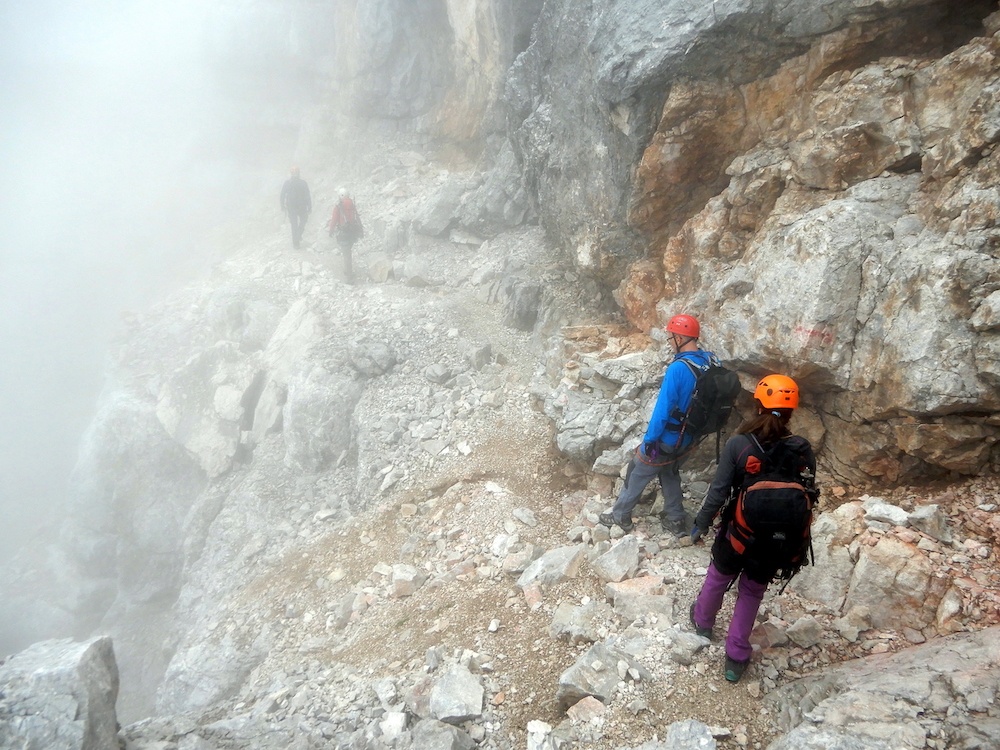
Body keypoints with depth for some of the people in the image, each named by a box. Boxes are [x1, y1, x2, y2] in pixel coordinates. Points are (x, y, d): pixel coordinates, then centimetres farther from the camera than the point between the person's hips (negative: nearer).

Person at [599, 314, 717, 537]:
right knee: (670, 474, 28)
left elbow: (663, 408, -26)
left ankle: (620, 516, 30)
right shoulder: (711, 362, -7)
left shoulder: (678, 368, -30)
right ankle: (676, 521, 36)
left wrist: (650, 438, -15)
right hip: (689, 436, 7)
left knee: (637, 474, 14)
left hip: (667, 437, -7)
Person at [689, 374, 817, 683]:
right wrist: (797, 541, 11)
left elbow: (718, 492, -15)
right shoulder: (803, 451, -12)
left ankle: (703, 621, 52)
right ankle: (736, 658, 28)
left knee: (717, 578, 26)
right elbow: (808, 499, -4)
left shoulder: (738, 444, -19)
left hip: (739, 535, -1)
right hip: (777, 542, 2)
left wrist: (700, 525, 0)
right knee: (752, 593, 21)